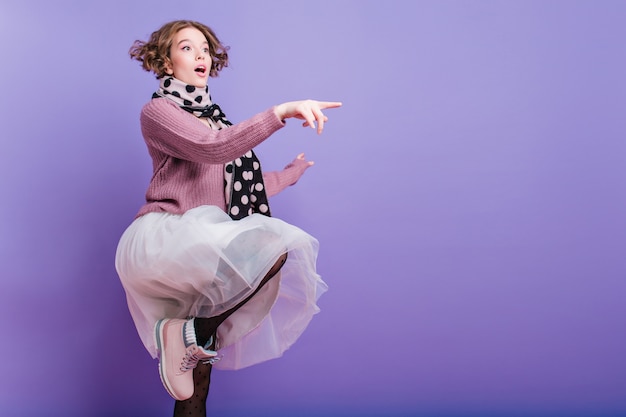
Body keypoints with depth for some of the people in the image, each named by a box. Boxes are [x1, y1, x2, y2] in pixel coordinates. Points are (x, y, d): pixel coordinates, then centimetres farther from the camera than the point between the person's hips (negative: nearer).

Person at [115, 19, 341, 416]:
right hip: (162, 235, -7)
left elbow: (245, 188, 27)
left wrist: (295, 170, 41)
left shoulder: (213, 117, 24)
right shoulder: (158, 110, 2)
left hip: (199, 249, 7)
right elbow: (213, 148, -18)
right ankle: (189, 335, -20)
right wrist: (281, 112, -25)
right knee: (275, 253, -28)